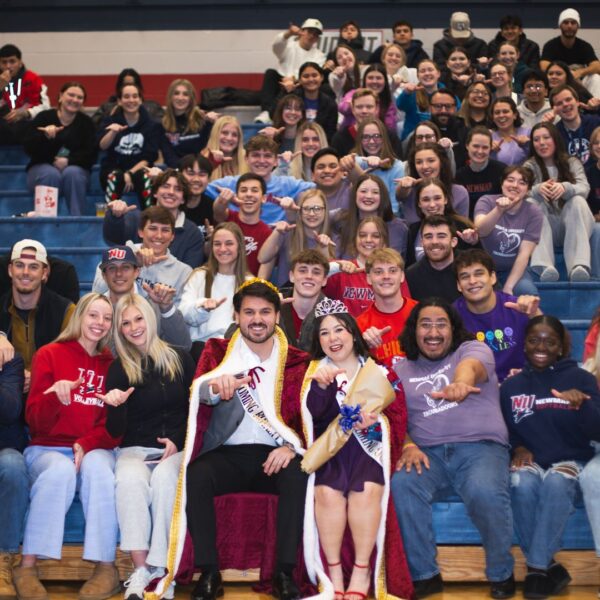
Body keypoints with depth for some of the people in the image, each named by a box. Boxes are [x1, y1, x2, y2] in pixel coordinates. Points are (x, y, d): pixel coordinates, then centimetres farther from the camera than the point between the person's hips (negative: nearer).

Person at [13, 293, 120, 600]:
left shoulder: (112, 364, 10)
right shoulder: (49, 355, 4)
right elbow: (36, 421, -3)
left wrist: (87, 444, -15)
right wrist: (55, 397, -24)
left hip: (95, 450, 1)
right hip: (47, 449, -1)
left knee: (97, 467, -34)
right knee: (61, 471, -36)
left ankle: (106, 567, -30)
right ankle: (27, 566, -28)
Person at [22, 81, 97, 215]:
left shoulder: (86, 122, 4)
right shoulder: (44, 117, 2)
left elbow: (90, 154, -4)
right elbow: (28, 148, -6)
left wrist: (68, 161, -21)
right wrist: (44, 135, -26)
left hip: (75, 168, 1)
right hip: (42, 167, -1)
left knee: (72, 173, -33)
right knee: (51, 174, -34)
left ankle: (77, 219, -32)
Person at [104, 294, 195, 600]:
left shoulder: (179, 358, 8)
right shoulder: (119, 369, 6)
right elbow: (115, 431, 2)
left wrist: (179, 440, -5)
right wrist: (115, 406, -19)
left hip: (177, 448, 0)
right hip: (135, 449, 0)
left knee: (164, 477, -35)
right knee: (129, 479, -35)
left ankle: (159, 568, -31)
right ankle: (140, 570, -33)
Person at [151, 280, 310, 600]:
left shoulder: (297, 361, 10)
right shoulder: (217, 352, 10)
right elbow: (198, 392, -10)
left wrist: (291, 446, -16)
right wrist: (217, 386, -36)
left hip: (274, 454, 0)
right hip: (227, 454, 0)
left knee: (298, 475, -32)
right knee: (195, 475, -30)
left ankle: (285, 573, -21)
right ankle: (208, 572, -18)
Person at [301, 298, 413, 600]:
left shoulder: (379, 373, 11)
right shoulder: (316, 371, 12)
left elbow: (398, 416, 5)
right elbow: (315, 414, -5)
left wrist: (375, 421, -16)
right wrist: (321, 385, -24)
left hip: (370, 446, 0)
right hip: (331, 449, 1)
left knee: (366, 490, -31)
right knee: (327, 492, -30)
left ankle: (362, 571, -18)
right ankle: (333, 571, -16)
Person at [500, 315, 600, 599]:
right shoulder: (511, 386, 11)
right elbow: (502, 429, 14)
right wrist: (517, 448, -8)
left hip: (569, 459, -2)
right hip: (530, 460, 2)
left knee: (556, 483, -37)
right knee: (523, 484, -34)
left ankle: (536, 566, -27)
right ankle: (548, 565, -20)